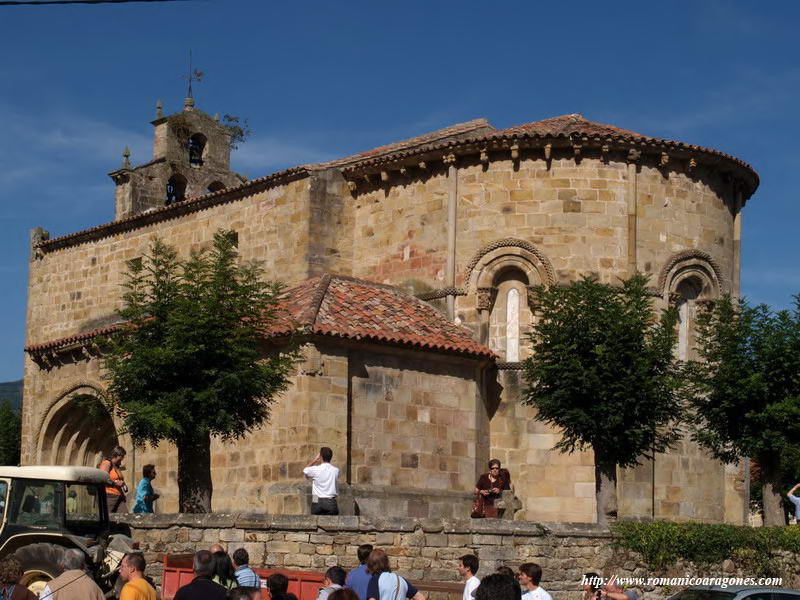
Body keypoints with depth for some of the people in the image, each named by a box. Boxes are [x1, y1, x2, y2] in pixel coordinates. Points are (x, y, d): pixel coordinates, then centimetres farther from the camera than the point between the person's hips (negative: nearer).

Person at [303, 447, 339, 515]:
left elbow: (304, 471, 13)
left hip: (318, 502, -1)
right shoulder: (335, 470, -1)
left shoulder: (315, 469, -7)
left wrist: (314, 460, 19)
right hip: (331, 502, 1)